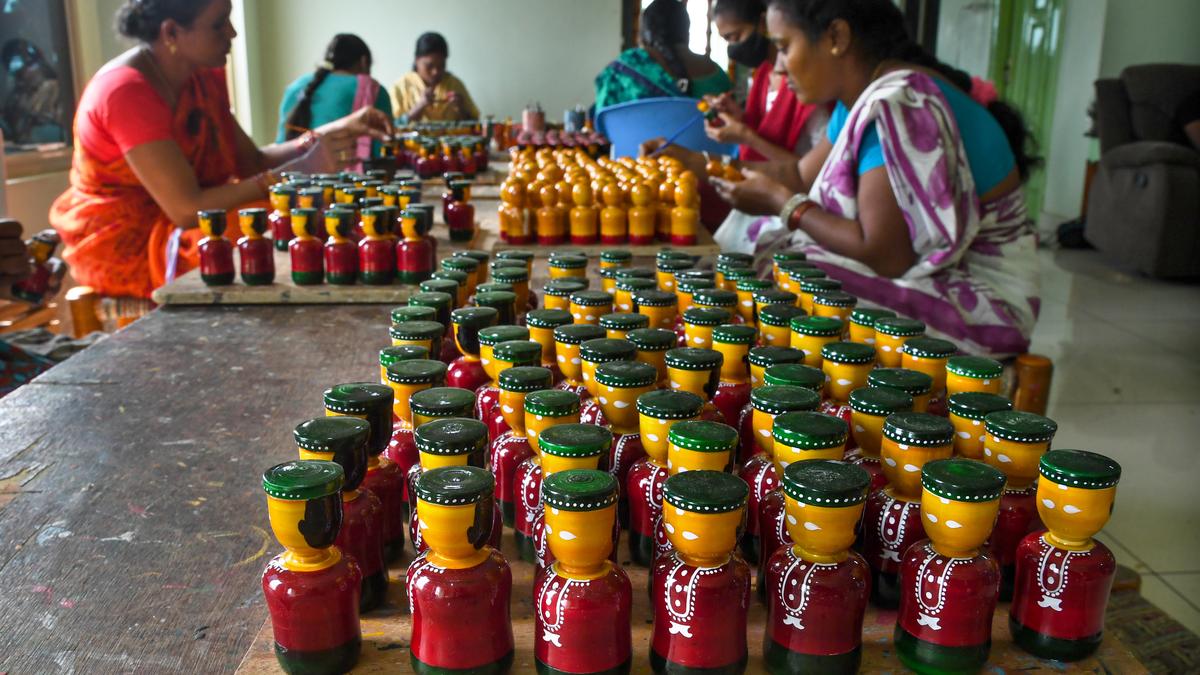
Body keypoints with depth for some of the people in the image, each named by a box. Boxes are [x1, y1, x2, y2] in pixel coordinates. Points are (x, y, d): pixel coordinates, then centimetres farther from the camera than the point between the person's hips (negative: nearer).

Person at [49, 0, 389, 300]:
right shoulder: (126, 91, -23)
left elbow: (251, 163, 4)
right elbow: (186, 209, -29)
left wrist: (332, 133, -9)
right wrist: (303, 169, -30)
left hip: (175, 221, 8)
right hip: (121, 242, -8)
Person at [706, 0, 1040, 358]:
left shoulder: (898, 105, -24)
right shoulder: (860, 99, 7)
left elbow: (884, 256, -27)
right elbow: (802, 180, 10)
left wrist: (781, 203, -15)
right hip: (924, 274, 9)